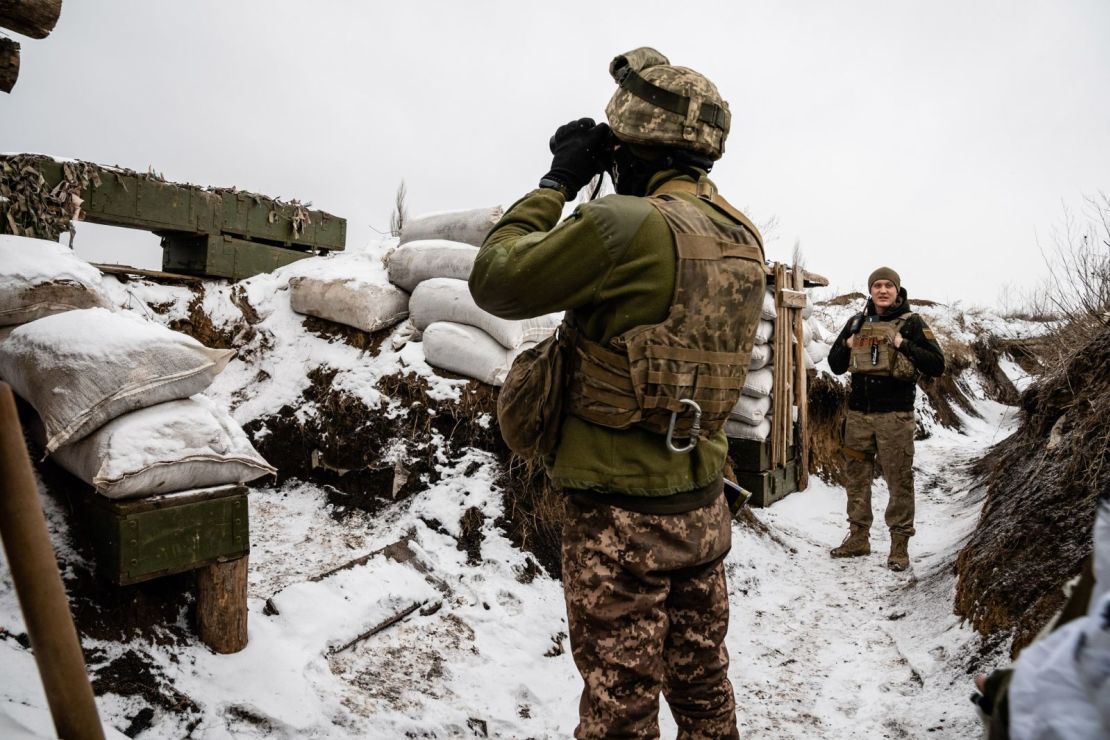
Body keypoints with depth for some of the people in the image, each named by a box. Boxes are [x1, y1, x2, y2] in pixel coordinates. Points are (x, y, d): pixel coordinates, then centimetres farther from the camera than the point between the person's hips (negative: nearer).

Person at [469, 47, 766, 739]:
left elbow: (496, 279, -14)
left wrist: (557, 182, -3)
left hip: (622, 516, -7)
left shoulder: (626, 225, -22)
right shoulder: (744, 238, 3)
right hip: (704, 503, 8)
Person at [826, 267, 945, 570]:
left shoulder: (911, 322, 0)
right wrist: (847, 345, -4)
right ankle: (858, 537, 22)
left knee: (899, 479, 0)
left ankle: (900, 544, 10)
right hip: (858, 413, 5)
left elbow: (937, 365, -7)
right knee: (857, 477, 10)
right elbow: (835, 365, 15)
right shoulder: (857, 322, 12)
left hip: (895, 415, -4)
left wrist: (904, 345, -18)